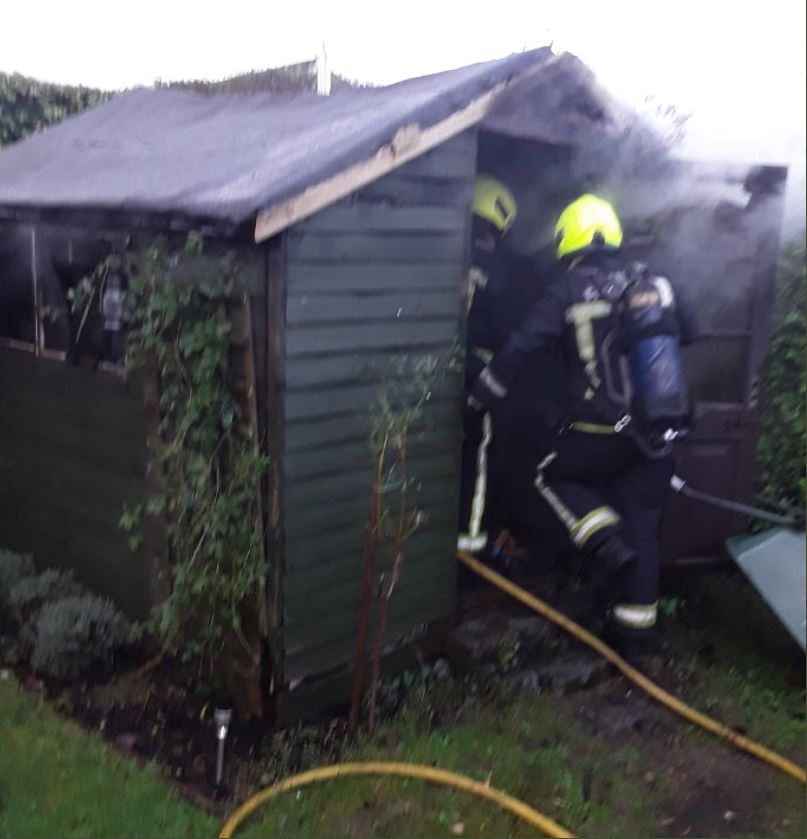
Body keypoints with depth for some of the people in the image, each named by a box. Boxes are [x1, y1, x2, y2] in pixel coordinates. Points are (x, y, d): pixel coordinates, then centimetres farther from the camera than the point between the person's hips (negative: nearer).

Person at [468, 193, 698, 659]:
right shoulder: (656, 283, 7)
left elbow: (520, 347, -9)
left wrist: (478, 399, 0)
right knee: (643, 528, 14)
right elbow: (689, 329, 21)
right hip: (657, 434, 5)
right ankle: (636, 630, 19)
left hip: (600, 430, -4)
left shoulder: (568, 288, -6)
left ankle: (605, 542, 0)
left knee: (555, 476, 23)